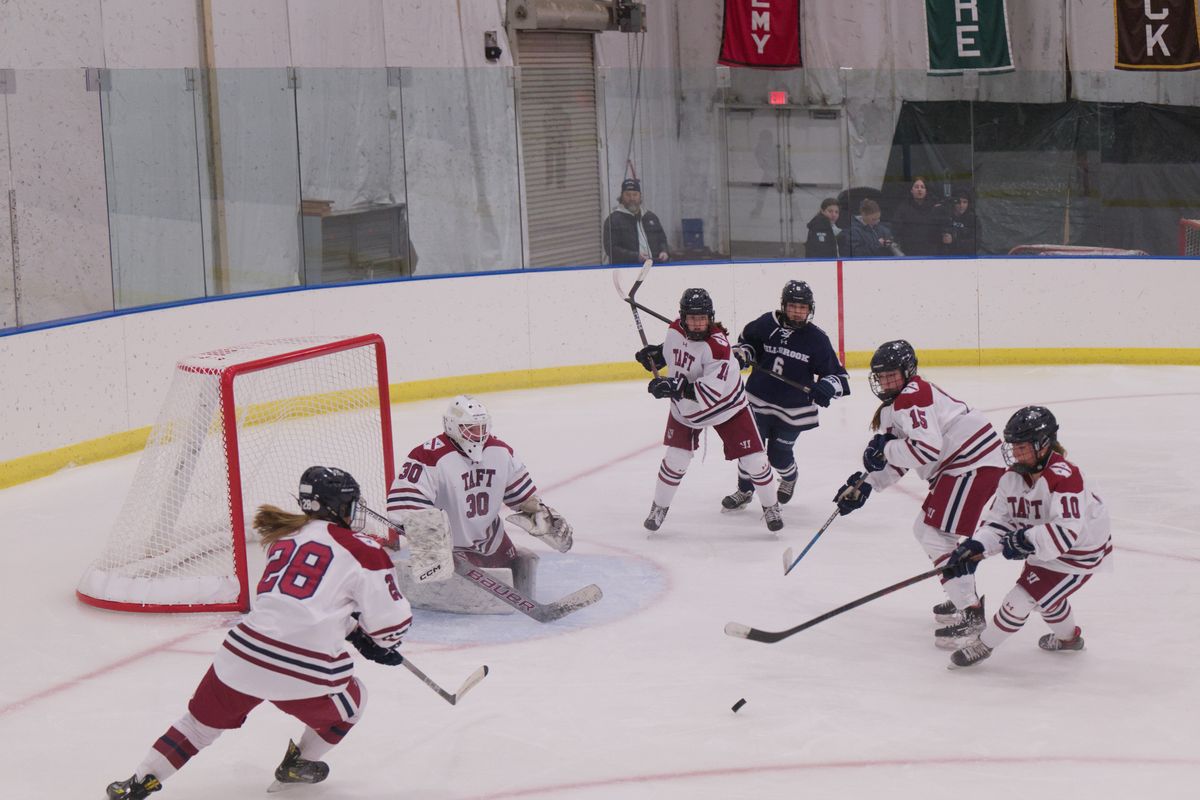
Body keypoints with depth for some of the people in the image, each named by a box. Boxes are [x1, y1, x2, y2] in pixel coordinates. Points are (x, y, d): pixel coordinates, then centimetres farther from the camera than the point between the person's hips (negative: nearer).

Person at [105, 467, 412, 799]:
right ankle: (300, 764, 36)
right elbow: (391, 621, 4)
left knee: (204, 719, 24)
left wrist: (351, 627, 34)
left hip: (245, 651, 5)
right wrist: (381, 644, 25)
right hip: (305, 670, -5)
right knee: (350, 700, 27)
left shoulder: (285, 536, 20)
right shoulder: (361, 550, 1)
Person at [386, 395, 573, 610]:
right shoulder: (431, 457, -25)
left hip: (492, 539, 7)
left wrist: (541, 514, 8)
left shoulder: (500, 452, -2)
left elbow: (520, 492, 14)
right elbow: (404, 500, -31)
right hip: (448, 546, -7)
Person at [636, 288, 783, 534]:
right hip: (686, 408, 4)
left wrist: (677, 387, -43)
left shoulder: (717, 345, -32)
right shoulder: (676, 330, -12)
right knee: (675, 460, 2)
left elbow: (710, 391, -38)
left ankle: (771, 507, 20)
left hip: (727, 406, -4)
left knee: (753, 460, -2)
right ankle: (659, 508, 23)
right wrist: (656, 353, -2)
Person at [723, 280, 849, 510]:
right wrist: (740, 355, -6)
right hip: (759, 401, 1)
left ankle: (789, 478, 43)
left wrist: (826, 387, -25)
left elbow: (837, 374, -5)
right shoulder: (767, 324, -6)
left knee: (779, 454, 8)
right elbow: (746, 341, 14)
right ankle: (744, 490, 29)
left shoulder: (817, 338, -9)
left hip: (793, 410, -1)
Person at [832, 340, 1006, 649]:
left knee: (936, 535, -14)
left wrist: (884, 448, -16)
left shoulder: (912, 398, -16)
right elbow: (898, 460, 20)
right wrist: (864, 485, 10)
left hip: (974, 462, -11)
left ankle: (970, 614, -15)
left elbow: (928, 449, -28)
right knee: (926, 530, 19)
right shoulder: (895, 405, 17)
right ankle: (964, 597, 30)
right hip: (959, 465, 11)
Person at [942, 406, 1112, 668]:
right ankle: (1068, 637, 58)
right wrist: (976, 546, -23)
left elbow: (1068, 530, -40)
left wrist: (1027, 540, -46)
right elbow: (998, 521, -6)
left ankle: (985, 645, 5)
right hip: (1044, 548, 9)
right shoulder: (1013, 477, -6)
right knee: (1046, 594, 30)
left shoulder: (1063, 478, -32)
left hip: (1078, 555, -9)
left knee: (1021, 599, -13)